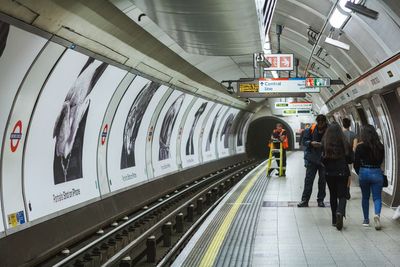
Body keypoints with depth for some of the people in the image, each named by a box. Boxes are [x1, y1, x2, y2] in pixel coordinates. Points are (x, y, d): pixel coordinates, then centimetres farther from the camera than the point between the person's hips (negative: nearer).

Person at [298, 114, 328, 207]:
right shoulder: (311, 129, -2)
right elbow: (304, 141, 3)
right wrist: (311, 143, -15)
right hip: (312, 158, 1)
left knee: (322, 180, 9)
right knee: (308, 179, 1)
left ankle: (320, 200, 21)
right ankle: (304, 200, 6)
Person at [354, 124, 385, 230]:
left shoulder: (360, 147, -8)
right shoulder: (380, 146, -2)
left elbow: (356, 164, -3)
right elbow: (380, 161, 9)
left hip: (364, 173, 0)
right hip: (377, 173, 1)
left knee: (365, 197, 15)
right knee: (377, 197, 6)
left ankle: (366, 220, 21)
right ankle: (377, 214, -21)